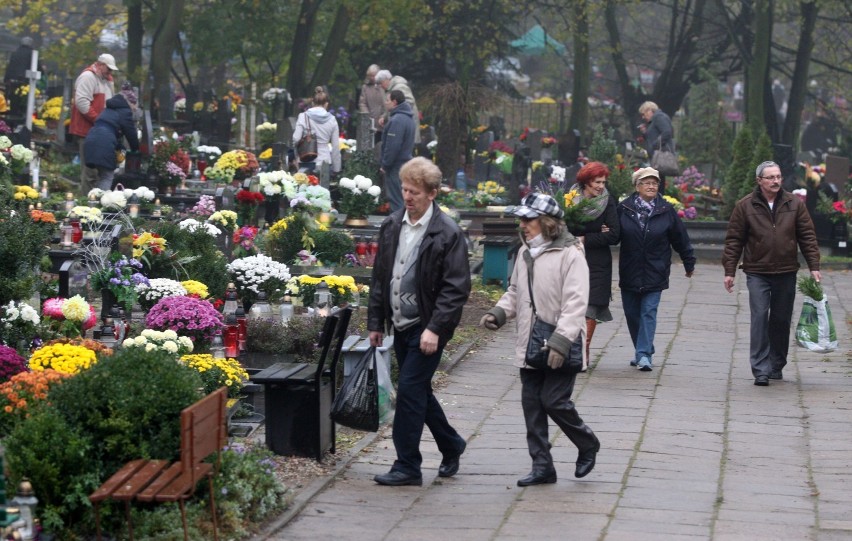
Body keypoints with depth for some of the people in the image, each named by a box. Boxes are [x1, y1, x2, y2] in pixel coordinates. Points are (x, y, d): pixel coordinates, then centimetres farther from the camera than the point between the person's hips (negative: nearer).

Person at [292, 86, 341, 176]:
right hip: (325, 161, 2)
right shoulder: (332, 120, 5)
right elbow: (336, 146, 7)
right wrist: (336, 169, 14)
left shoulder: (303, 117, -1)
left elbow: (296, 138, -10)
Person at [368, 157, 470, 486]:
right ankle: (451, 446, 33)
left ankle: (407, 466, -1)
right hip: (400, 325, 7)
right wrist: (376, 322, 12)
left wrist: (435, 329, -21)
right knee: (418, 391, 15)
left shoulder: (447, 234, -12)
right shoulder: (391, 226, 7)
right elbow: (380, 277, 14)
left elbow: (457, 287, -15)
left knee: (410, 391, -9)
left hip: (427, 328, -7)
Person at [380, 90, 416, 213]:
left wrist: (385, 165, -15)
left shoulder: (397, 120, -20)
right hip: (406, 161, 10)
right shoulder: (409, 118, 12)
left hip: (396, 166, -10)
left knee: (395, 199, -5)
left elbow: (393, 146, -24)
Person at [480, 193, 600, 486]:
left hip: (559, 350, -8)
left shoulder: (569, 254, -13)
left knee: (554, 401, -8)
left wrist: (561, 340, -26)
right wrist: (498, 313, 3)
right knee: (532, 404, 7)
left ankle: (587, 445, 18)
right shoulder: (525, 252, 12)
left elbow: (576, 303, -18)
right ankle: (542, 466, 14)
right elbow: (515, 292, 23)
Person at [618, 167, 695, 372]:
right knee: (632, 313, 8)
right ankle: (643, 352, 23)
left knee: (649, 312, -8)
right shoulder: (624, 208, -1)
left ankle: (644, 354, -10)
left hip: (655, 272, -2)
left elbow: (680, 238, 7)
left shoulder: (666, 210, 0)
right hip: (629, 272, 2)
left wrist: (689, 262, 12)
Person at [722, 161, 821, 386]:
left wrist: (814, 266, 1)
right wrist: (729, 271, -1)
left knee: (781, 321, 9)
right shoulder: (745, 206, -1)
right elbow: (734, 240, 2)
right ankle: (761, 370, -10)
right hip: (757, 273, -2)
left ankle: (776, 366, 23)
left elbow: (807, 236, 7)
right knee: (760, 319, -10)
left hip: (786, 274, 2)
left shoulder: (794, 204, 4)